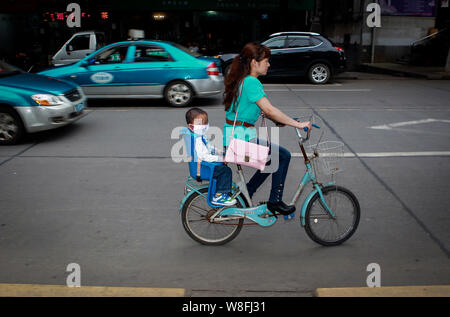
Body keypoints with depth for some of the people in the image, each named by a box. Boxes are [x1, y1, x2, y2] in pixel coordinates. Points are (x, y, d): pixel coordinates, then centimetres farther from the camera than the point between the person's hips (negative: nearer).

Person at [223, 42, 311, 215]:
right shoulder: (251, 82, -18)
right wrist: (297, 124, -20)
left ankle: (245, 193, 26)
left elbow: (260, 108, 21)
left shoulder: (241, 80, 14)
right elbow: (269, 110, -25)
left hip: (231, 136, 10)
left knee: (273, 159, 23)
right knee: (283, 155, -1)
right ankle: (275, 201, 7)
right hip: (241, 138, -10)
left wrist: (279, 120, 11)